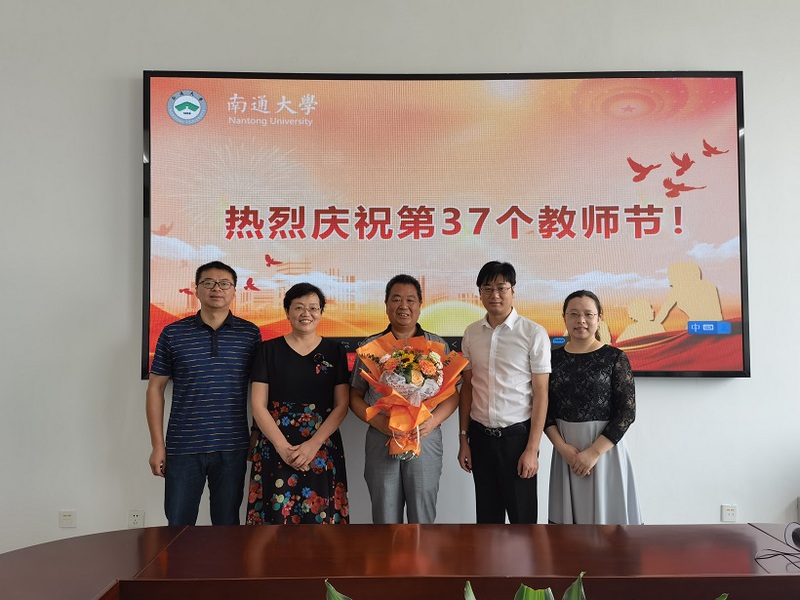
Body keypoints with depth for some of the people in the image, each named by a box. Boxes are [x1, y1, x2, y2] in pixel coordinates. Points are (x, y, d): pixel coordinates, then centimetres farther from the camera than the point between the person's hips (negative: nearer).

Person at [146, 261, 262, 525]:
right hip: (183, 447, 0)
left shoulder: (250, 334, 2)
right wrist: (158, 444, 1)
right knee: (178, 526, 8)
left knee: (227, 526, 11)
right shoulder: (173, 333, 2)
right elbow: (155, 388, 5)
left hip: (232, 447, 0)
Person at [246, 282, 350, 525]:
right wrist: (283, 447, -12)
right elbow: (258, 406, 0)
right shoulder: (268, 350, 5)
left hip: (323, 451, 1)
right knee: (276, 516, 0)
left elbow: (341, 406, 1)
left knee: (320, 518, 2)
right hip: (275, 450, 0)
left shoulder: (335, 351, 6)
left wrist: (313, 445, -11)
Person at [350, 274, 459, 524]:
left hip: (425, 440, 0)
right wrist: (377, 421, -10)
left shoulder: (437, 345, 7)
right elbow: (355, 396, 8)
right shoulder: (370, 346, 7)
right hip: (381, 441, 0)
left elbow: (452, 395, 7)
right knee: (385, 515, 8)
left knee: (423, 516, 6)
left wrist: (433, 420, -12)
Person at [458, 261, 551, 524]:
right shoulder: (471, 334, 4)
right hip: (480, 435, 4)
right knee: (487, 514, 15)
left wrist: (532, 449, -11)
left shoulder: (533, 333, -8)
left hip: (517, 434, -3)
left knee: (522, 515, 7)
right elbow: (467, 387, 9)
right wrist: (463, 438, 7)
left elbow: (540, 393, -8)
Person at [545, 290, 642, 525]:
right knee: (569, 514, 11)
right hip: (566, 450, 3)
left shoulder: (615, 358, -6)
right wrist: (562, 447, -9)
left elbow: (627, 411, -9)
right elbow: (545, 409, 4)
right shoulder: (554, 358, 3)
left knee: (605, 513, 6)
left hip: (605, 448, -3)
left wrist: (594, 452, -14)